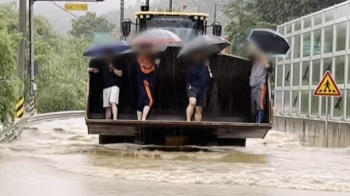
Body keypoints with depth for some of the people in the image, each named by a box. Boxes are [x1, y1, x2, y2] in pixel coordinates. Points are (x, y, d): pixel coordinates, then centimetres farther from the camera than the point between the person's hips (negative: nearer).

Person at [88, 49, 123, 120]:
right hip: (105, 87, 5)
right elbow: (96, 70, 11)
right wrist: (92, 69, -10)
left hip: (114, 86, -5)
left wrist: (112, 68, -14)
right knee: (107, 107, 3)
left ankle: (115, 119, -35)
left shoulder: (116, 64, 9)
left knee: (113, 102, -24)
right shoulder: (103, 65, 20)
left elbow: (120, 74, -1)